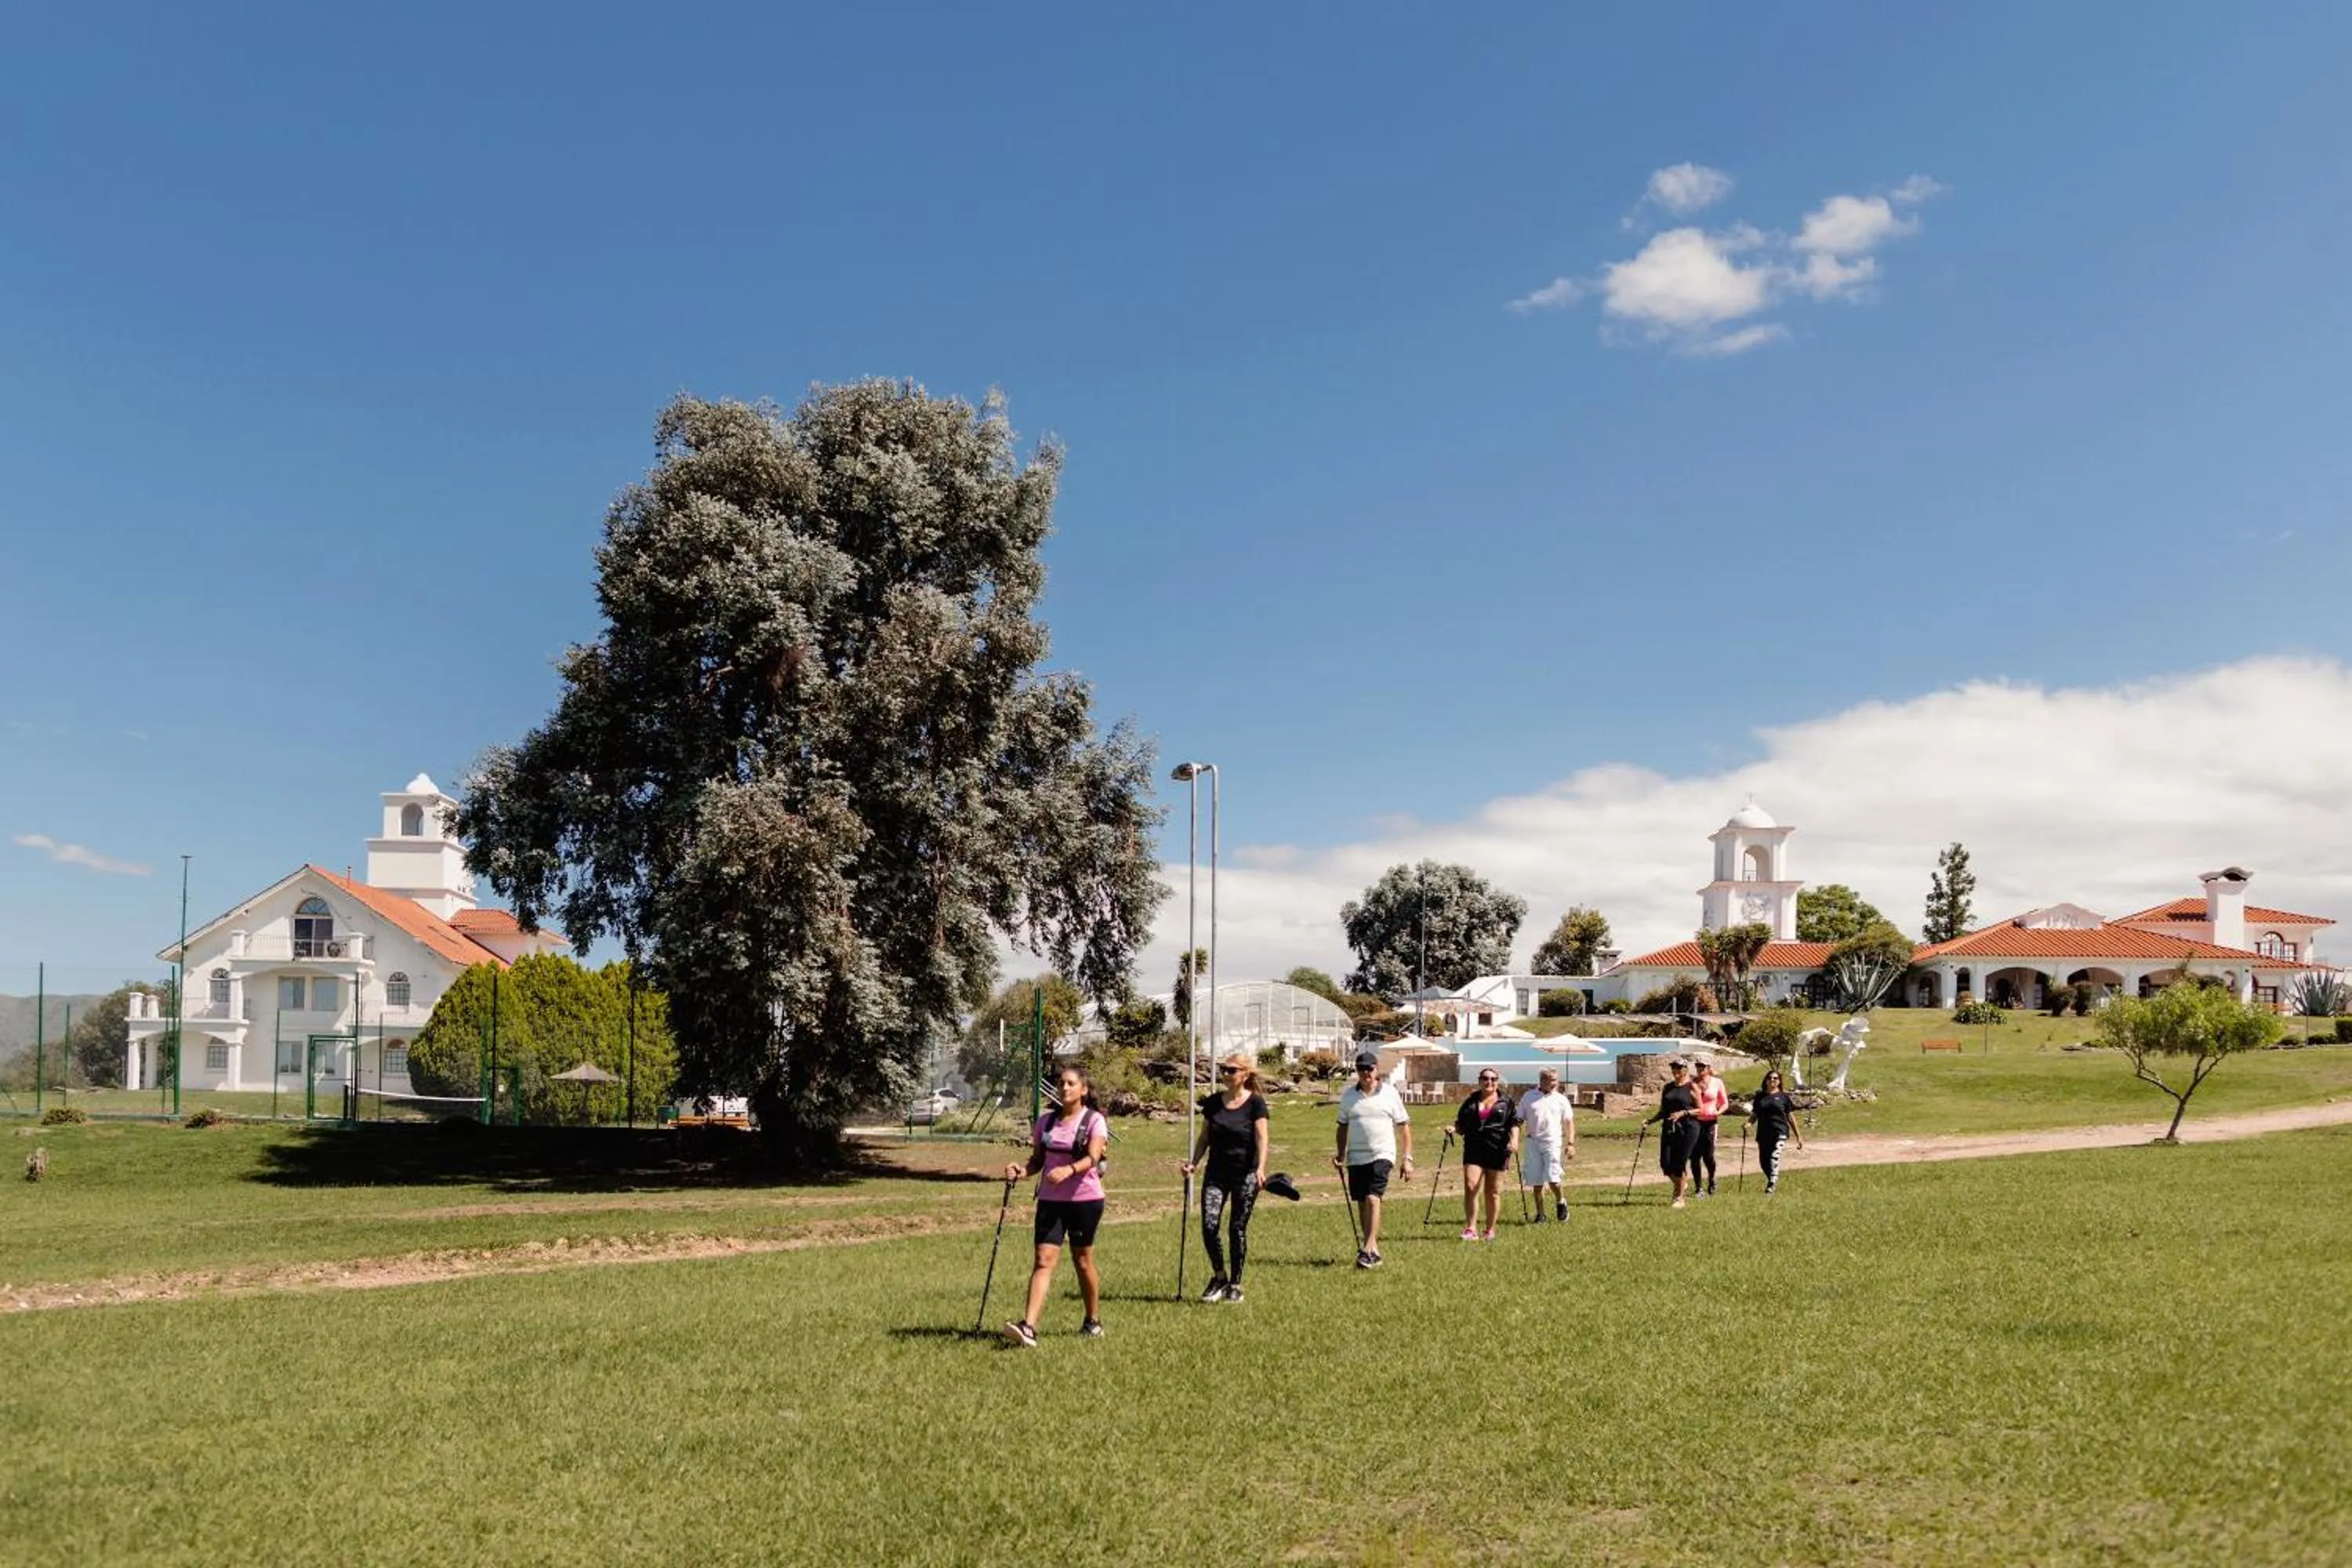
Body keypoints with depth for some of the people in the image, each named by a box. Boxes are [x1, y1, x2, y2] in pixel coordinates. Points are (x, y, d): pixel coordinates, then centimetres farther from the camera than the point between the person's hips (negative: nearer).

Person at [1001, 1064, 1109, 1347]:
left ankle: (1093, 1322, 27)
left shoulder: (1094, 1120, -5)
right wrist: (1022, 1171, -10)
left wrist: (1068, 1170, -38)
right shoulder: (1046, 1120, 9)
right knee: (1044, 1260, -9)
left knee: (1083, 1261, 8)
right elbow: (1037, 1160, 12)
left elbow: (1092, 1158, -19)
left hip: (1085, 1199, -3)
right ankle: (1028, 1327, -20)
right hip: (1050, 1199, 3)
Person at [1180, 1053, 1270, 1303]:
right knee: (1208, 1225, -10)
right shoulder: (1212, 1102, 6)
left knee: (1238, 1228, 2)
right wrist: (1193, 1163, 0)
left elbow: (1261, 1138, -12)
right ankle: (1219, 1276, 11)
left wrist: (1260, 1168, -26)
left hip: (1245, 1174, -3)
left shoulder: (1255, 1103, -5)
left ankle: (1235, 1284, 15)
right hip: (1216, 1172, 3)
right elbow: (1204, 1138, 13)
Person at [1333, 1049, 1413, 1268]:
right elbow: (1343, 1126, 16)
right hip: (1356, 1157, 4)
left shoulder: (1389, 1093, 0)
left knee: (1372, 1199, -18)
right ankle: (1373, 1249, 19)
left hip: (1382, 1154, -4)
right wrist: (1341, 1154, 5)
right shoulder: (1348, 1095, 7)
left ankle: (1368, 1250, -20)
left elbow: (1403, 1126, 3)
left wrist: (1408, 1158, -2)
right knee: (1362, 1204, 7)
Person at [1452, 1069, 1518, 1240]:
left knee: (1493, 1193, 5)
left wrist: (1514, 1140, -11)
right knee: (1470, 1187, -14)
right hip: (1474, 1150, 1)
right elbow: (1461, 1125, 18)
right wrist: (1454, 1130, -3)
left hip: (1497, 1151, -1)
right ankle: (1470, 1229, -12)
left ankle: (1490, 1230, 17)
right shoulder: (1470, 1101, 14)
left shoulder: (1506, 1102, 10)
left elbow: (1514, 1123, 5)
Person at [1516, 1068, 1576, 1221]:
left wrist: (1570, 1144, -1)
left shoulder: (1561, 1100, 9)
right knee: (1536, 1182, 4)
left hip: (1553, 1142, -1)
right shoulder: (1528, 1097, 9)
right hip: (1533, 1142, 1)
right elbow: (1519, 1120, 12)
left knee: (1553, 1180, -11)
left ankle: (1561, 1202, 18)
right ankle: (1540, 1214, 15)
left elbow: (1569, 1122, 9)